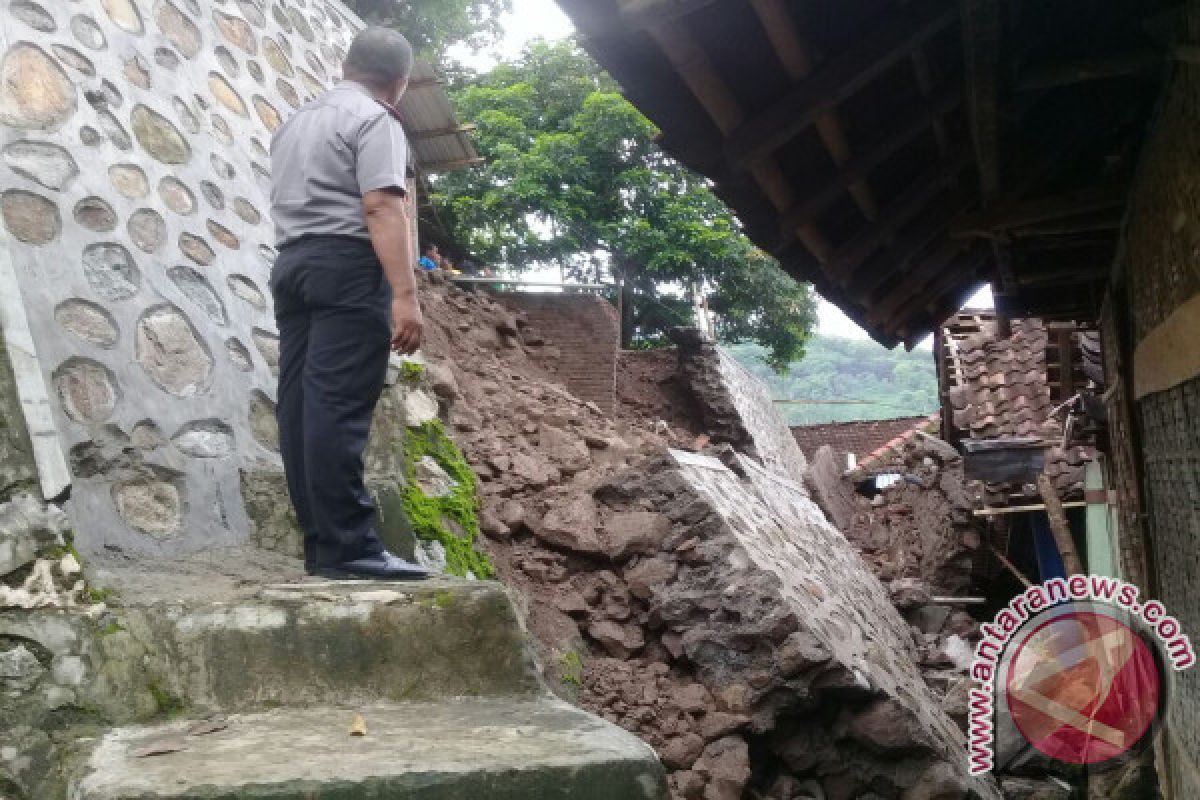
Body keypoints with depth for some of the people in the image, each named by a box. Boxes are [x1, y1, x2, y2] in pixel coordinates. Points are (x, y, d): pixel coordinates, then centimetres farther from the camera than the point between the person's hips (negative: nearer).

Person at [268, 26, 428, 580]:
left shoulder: (296, 121, 25)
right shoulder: (376, 120, -3)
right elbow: (382, 207, -16)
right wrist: (405, 294, -22)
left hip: (292, 263, 9)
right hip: (348, 265, -8)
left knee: (302, 405, 3)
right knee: (339, 408, -14)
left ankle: (320, 541, 4)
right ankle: (346, 547, -16)